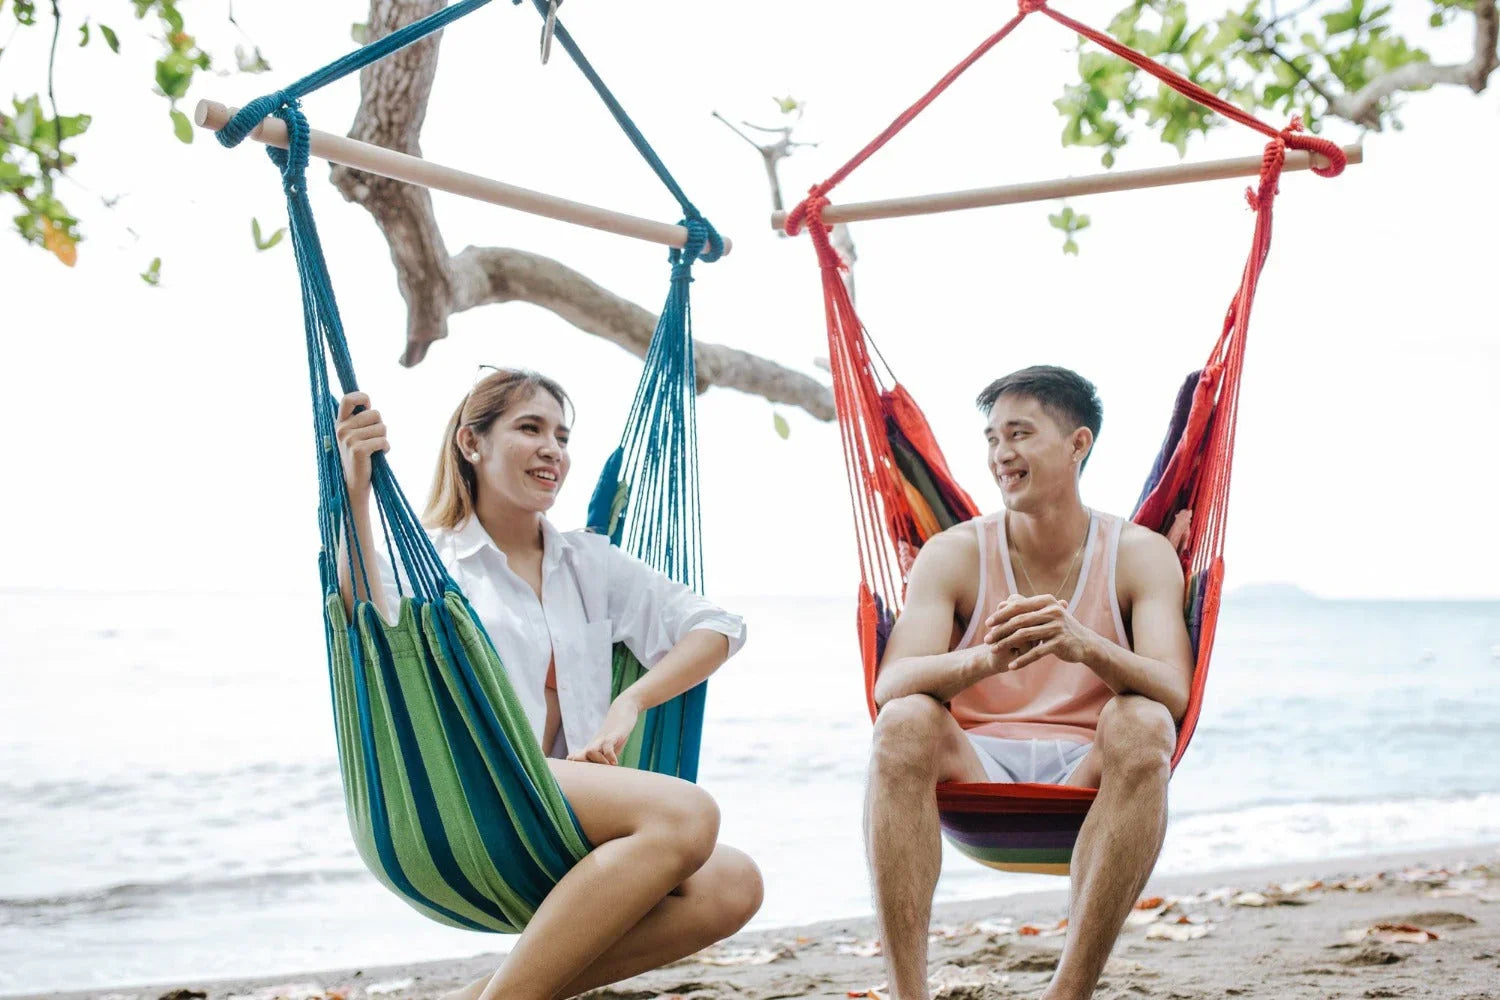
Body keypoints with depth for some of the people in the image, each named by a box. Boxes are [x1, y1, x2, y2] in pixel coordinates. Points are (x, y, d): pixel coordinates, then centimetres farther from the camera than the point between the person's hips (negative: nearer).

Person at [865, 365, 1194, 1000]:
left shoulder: (1140, 555, 3)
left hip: (1088, 780, 0)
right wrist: (986, 660, -35)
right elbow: (890, 683, -13)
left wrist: (1084, 646, -34)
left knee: (1140, 724, -31)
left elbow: (1174, 693, -13)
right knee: (904, 722, -30)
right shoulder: (955, 554, 3)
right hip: (976, 779, 0)